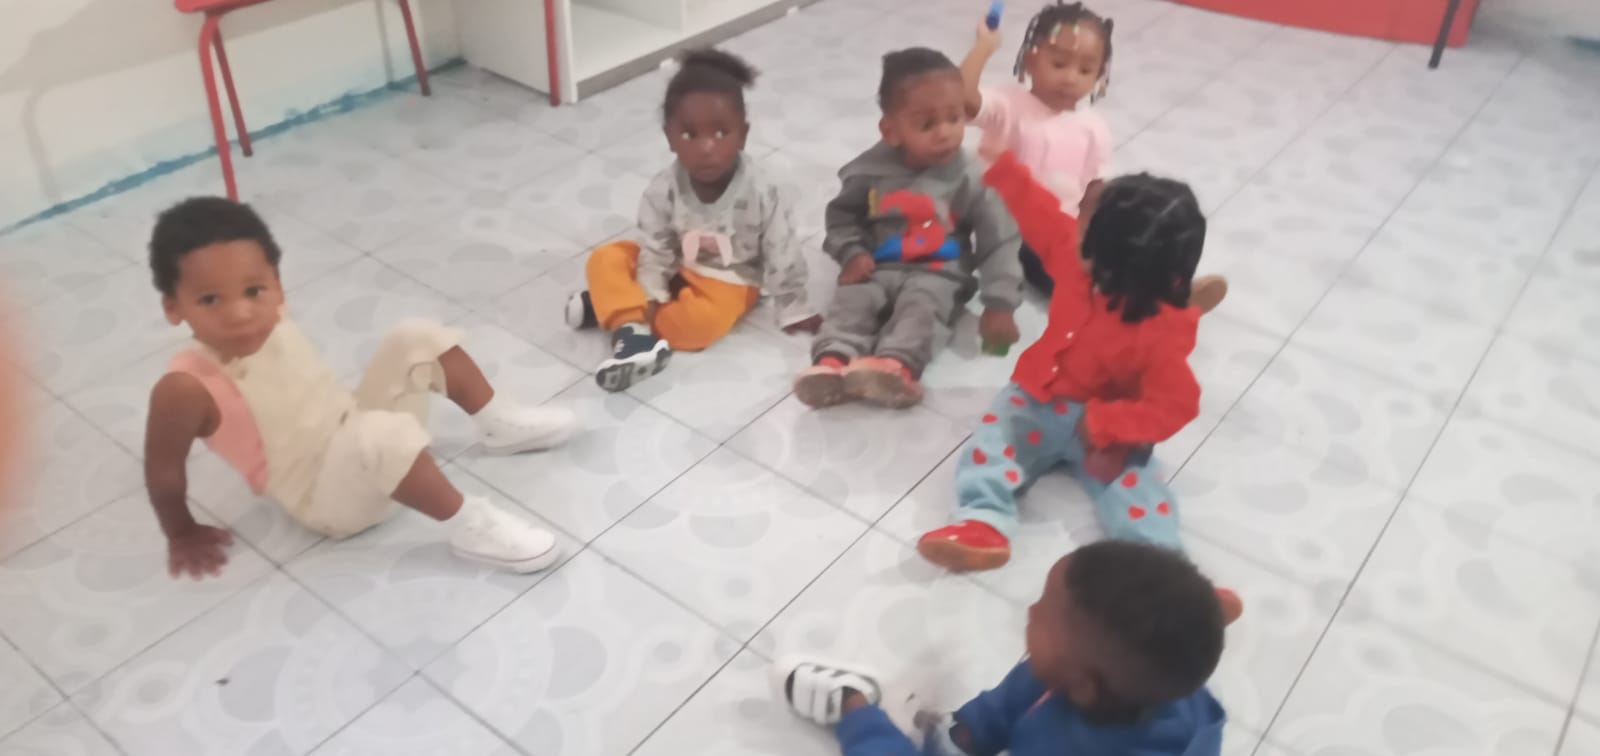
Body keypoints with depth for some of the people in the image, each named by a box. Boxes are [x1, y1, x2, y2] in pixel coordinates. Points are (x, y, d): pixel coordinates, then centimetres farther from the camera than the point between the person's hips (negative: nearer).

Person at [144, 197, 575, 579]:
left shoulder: (270, 323, -9)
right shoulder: (188, 389, -28)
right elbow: (163, 470, -15)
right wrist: (182, 535, -3)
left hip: (354, 432, 8)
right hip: (326, 498, -7)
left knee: (418, 339, 3)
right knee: (383, 434, -39)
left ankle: (499, 424, 15)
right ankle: (469, 527, -24)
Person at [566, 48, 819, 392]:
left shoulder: (760, 192, -26)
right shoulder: (664, 189, -19)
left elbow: (782, 255, -16)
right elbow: (655, 251, -10)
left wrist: (794, 310, -10)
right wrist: (650, 299, -17)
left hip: (728, 281, -3)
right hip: (676, 269, 4)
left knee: (700, 324, -34)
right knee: (606, 259, -15)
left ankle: (612, 307, -17)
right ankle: (633, 329, -31)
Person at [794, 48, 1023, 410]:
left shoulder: (971, 179, -9)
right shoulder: (871, 170, -4)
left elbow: (999, 242, -8)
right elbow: (842, 216, 11)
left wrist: (999, 304, -15)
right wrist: (853, 253, -9)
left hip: (939, 275, -2)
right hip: (878, 269, 2)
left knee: (921, 305, -32)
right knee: (852, 299, -26)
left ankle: (896, 366, -57)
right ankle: (833, 361, -48)